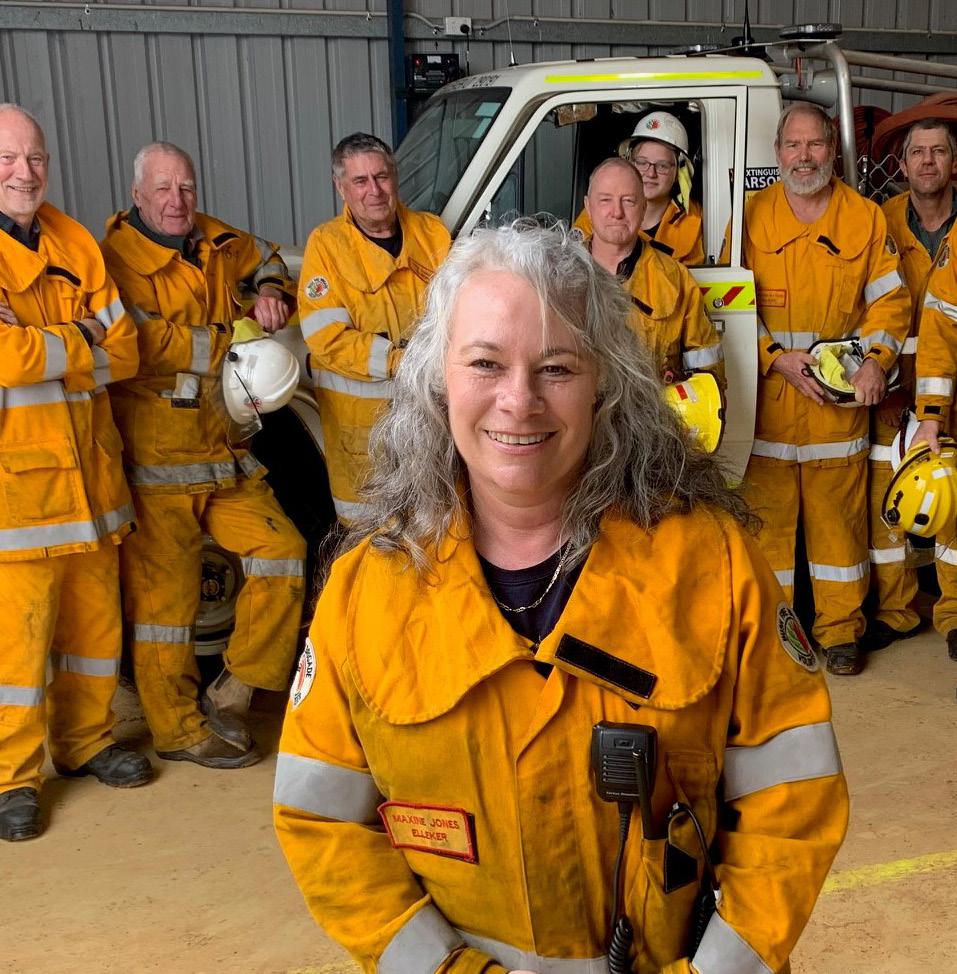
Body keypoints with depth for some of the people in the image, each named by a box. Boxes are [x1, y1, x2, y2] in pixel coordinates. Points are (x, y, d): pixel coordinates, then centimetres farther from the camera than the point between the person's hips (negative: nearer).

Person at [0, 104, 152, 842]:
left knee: (95, 618, 14)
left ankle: (86, 741, 32)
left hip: (89, 471, 6)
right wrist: (80, 339, -7)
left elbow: (124, 350, 3)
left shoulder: (75, 245, 11)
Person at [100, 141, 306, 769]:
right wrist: (230, 339, -12)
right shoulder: (117, 258, -9)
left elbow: (264, 258, 34)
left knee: (282, 549, 2)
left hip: (223, 454, 7)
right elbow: (138, 344, -23)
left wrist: (270, 291, 10)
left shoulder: (217, 244, 13)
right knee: (164, 596, 0)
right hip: (155, 464, -7)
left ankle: (232, 694, 14)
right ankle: (179, 732, 14)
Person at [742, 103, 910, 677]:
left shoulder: (866, 218, 8)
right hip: (767, 395, 0)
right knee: (768, 511, 4)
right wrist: (777, 358, -9)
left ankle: (841, 631, 17)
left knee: (839, 512, 4)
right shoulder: (752, 217, 5)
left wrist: (877, 358, -9)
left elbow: (889, 298, 8)